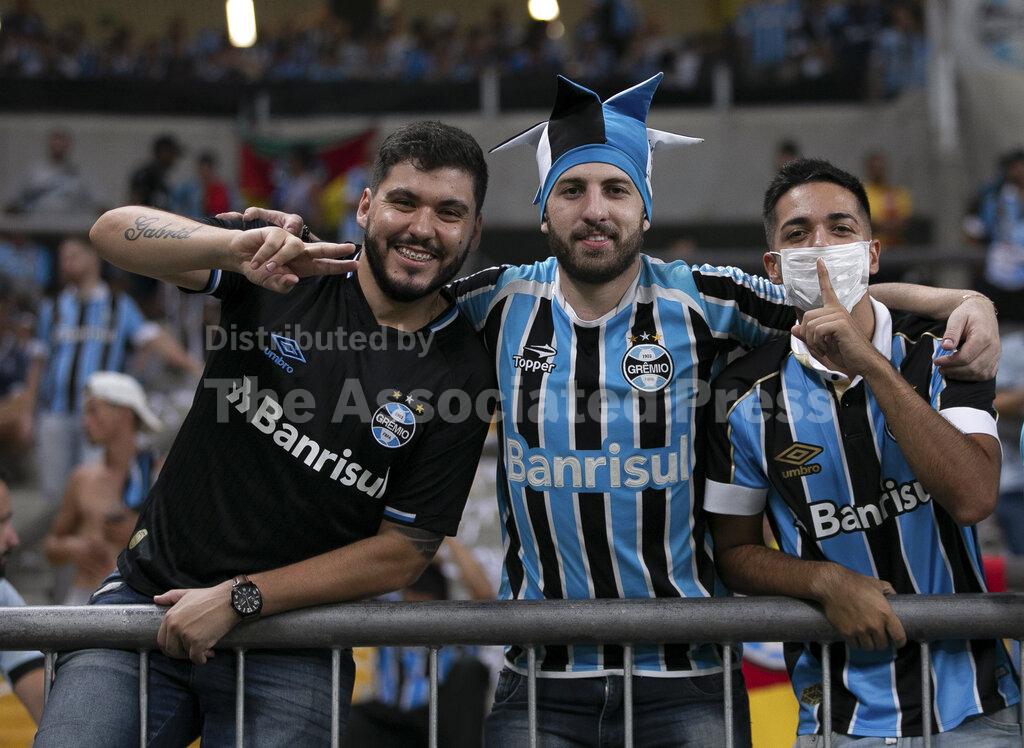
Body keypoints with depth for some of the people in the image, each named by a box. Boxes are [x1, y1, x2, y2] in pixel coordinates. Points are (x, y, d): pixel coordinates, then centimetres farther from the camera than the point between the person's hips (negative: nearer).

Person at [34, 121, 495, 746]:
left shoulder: (464, 375, -5)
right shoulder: (293, 267, -2)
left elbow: (402, 554, -4)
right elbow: (114, 231, -13)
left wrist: (238, 599, -10)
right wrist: (235, 246, -32)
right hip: (148, 597, 1)